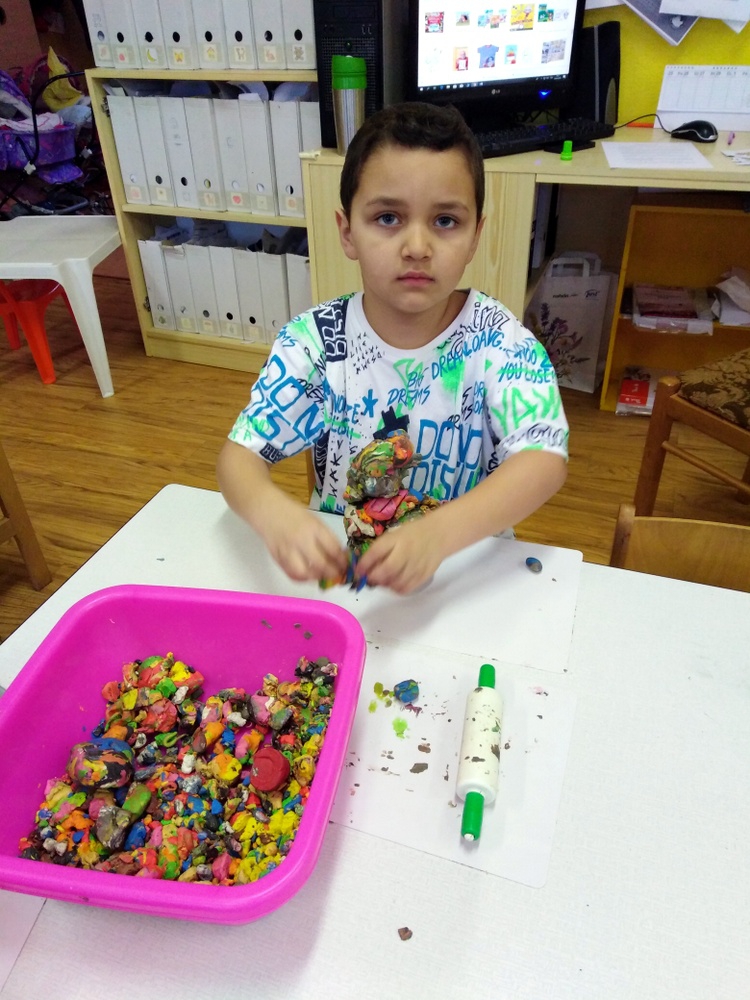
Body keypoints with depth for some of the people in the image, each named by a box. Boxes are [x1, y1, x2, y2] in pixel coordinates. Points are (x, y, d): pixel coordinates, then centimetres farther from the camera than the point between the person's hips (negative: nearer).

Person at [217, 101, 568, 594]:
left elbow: (546, 459, -22)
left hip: (470, 564, 1)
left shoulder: (498, 341, -12)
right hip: (340, 563, 0)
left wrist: (438, 533, -39)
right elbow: (240, 453, -10)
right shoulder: (314, 342, -9)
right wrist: (273, 512, -34)